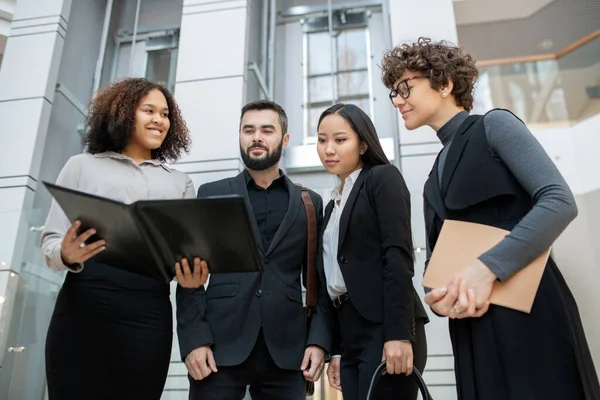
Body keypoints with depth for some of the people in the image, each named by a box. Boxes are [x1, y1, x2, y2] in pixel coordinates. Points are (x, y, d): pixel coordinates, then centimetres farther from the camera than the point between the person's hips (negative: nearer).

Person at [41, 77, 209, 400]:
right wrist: (67, 255, -16)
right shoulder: (82, 166, 14)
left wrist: (191, 276, -10)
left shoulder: (180, 183, 19)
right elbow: (51, 238, 8)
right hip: (83, 305, -1)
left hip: (149, 313, 2)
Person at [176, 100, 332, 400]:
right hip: (219, 347, -1)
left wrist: (319, 340, -2)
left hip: (286, 350, 1)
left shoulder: (310, 203, 12)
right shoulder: (211, 194, 9)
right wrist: (193, 339, -7)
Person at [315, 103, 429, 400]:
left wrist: (399, 335, -20)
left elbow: (398, 256, -12)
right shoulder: (333, 205, 19)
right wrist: (336, 349, 13)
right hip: (350, 336, 7)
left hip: (384, 330, -7)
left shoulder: (383, 178, -1)